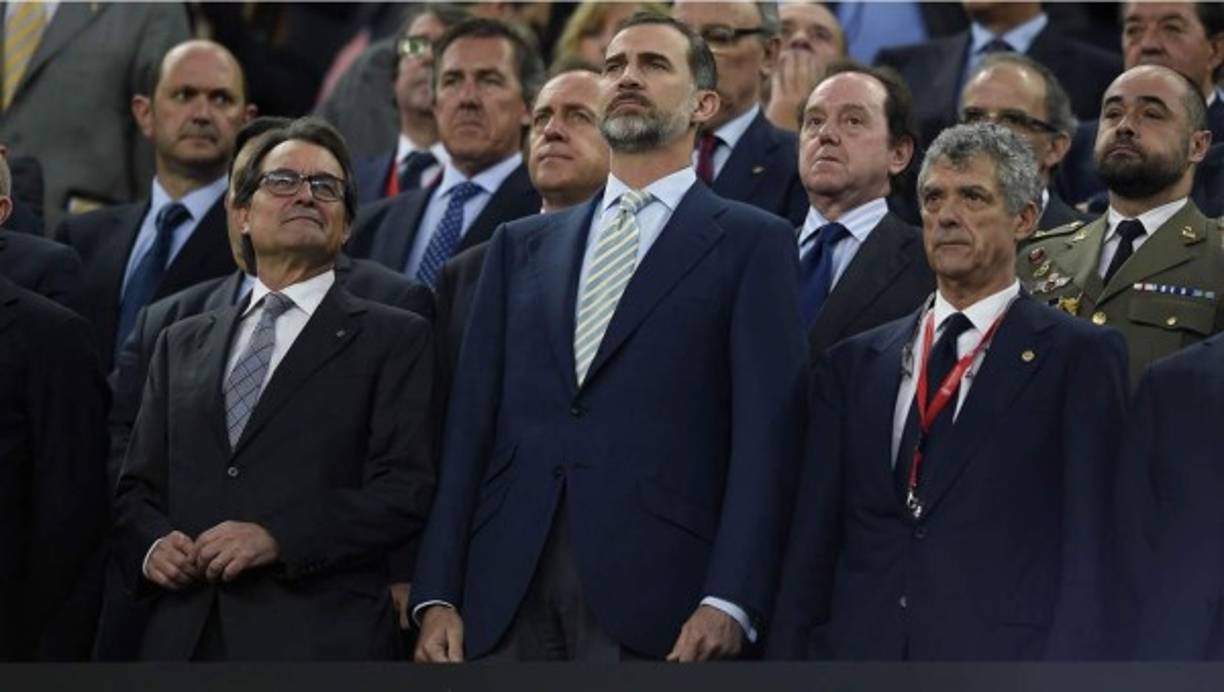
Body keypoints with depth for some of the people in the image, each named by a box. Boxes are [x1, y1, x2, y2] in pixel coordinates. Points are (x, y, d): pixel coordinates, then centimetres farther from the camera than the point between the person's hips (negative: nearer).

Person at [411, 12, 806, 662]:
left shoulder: (751, 243, 6)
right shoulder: (521, 244, 19)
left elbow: (764, 430, -3)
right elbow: (471, 420, 13)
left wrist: (730, 601, -15)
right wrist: (437, 593, 3)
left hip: (653, 589, -3)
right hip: (506, 586, 4)